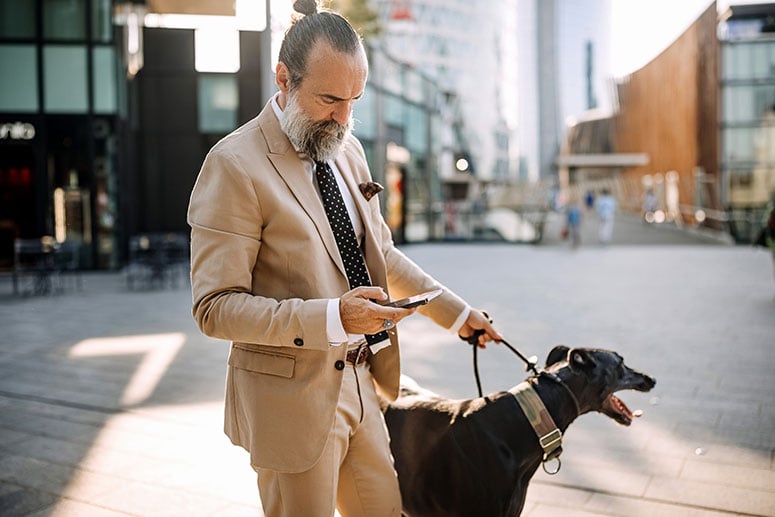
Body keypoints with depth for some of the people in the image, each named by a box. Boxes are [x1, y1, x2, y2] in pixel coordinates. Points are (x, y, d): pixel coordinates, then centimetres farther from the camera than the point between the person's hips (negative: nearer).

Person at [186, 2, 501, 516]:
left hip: (360, 381, 7)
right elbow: (216, 307, -19)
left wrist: (456, 310, 14)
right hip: (293, 396, -7)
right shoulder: (235, 165, -17)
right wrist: (332, 317, -29)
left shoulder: (348, 149, 6)